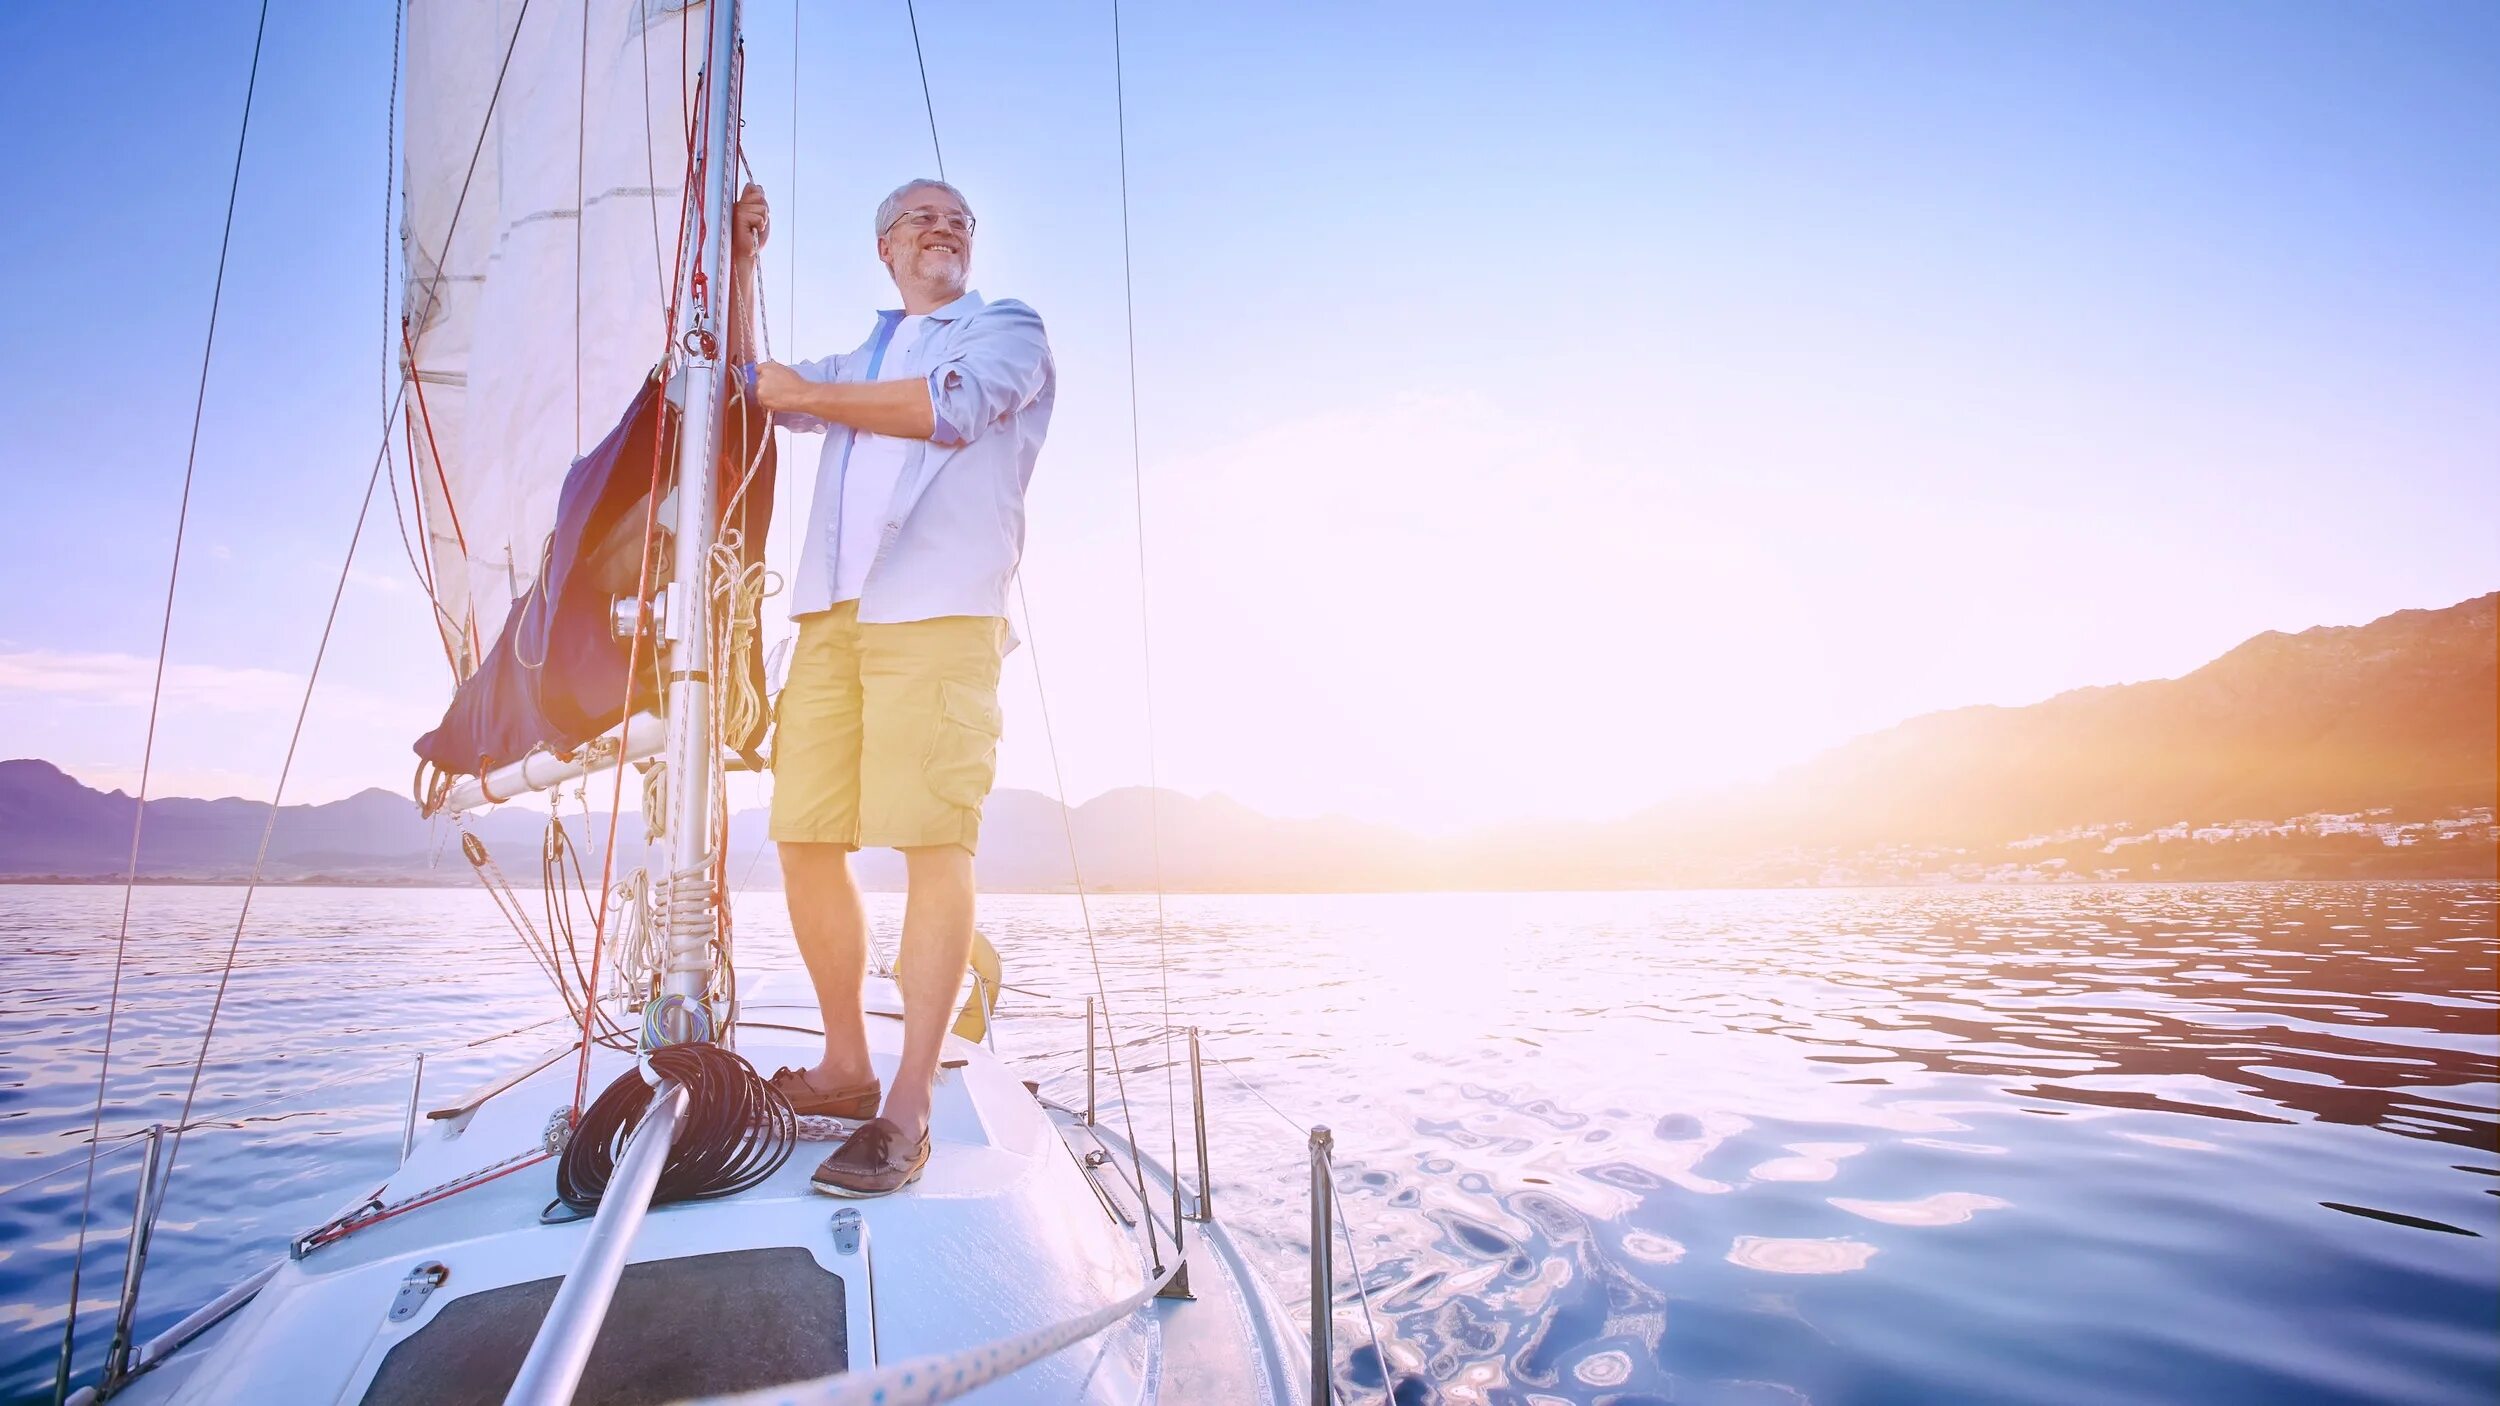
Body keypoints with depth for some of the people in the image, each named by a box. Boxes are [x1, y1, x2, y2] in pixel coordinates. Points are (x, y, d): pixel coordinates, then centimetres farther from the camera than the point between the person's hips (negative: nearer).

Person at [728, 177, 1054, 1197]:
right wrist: (738, 263, 27)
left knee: (936, 843, -13)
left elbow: (952, 407, -5)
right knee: (805, 839, 0)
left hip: (940, 608, -6)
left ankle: (907, 1112, -10)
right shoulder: (858, 362, 34)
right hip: (832, 612, 6)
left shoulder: (1008, 328, 15)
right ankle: (845, 1071, 14)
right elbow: (744, 388, 35)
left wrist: (805, 393, 4)